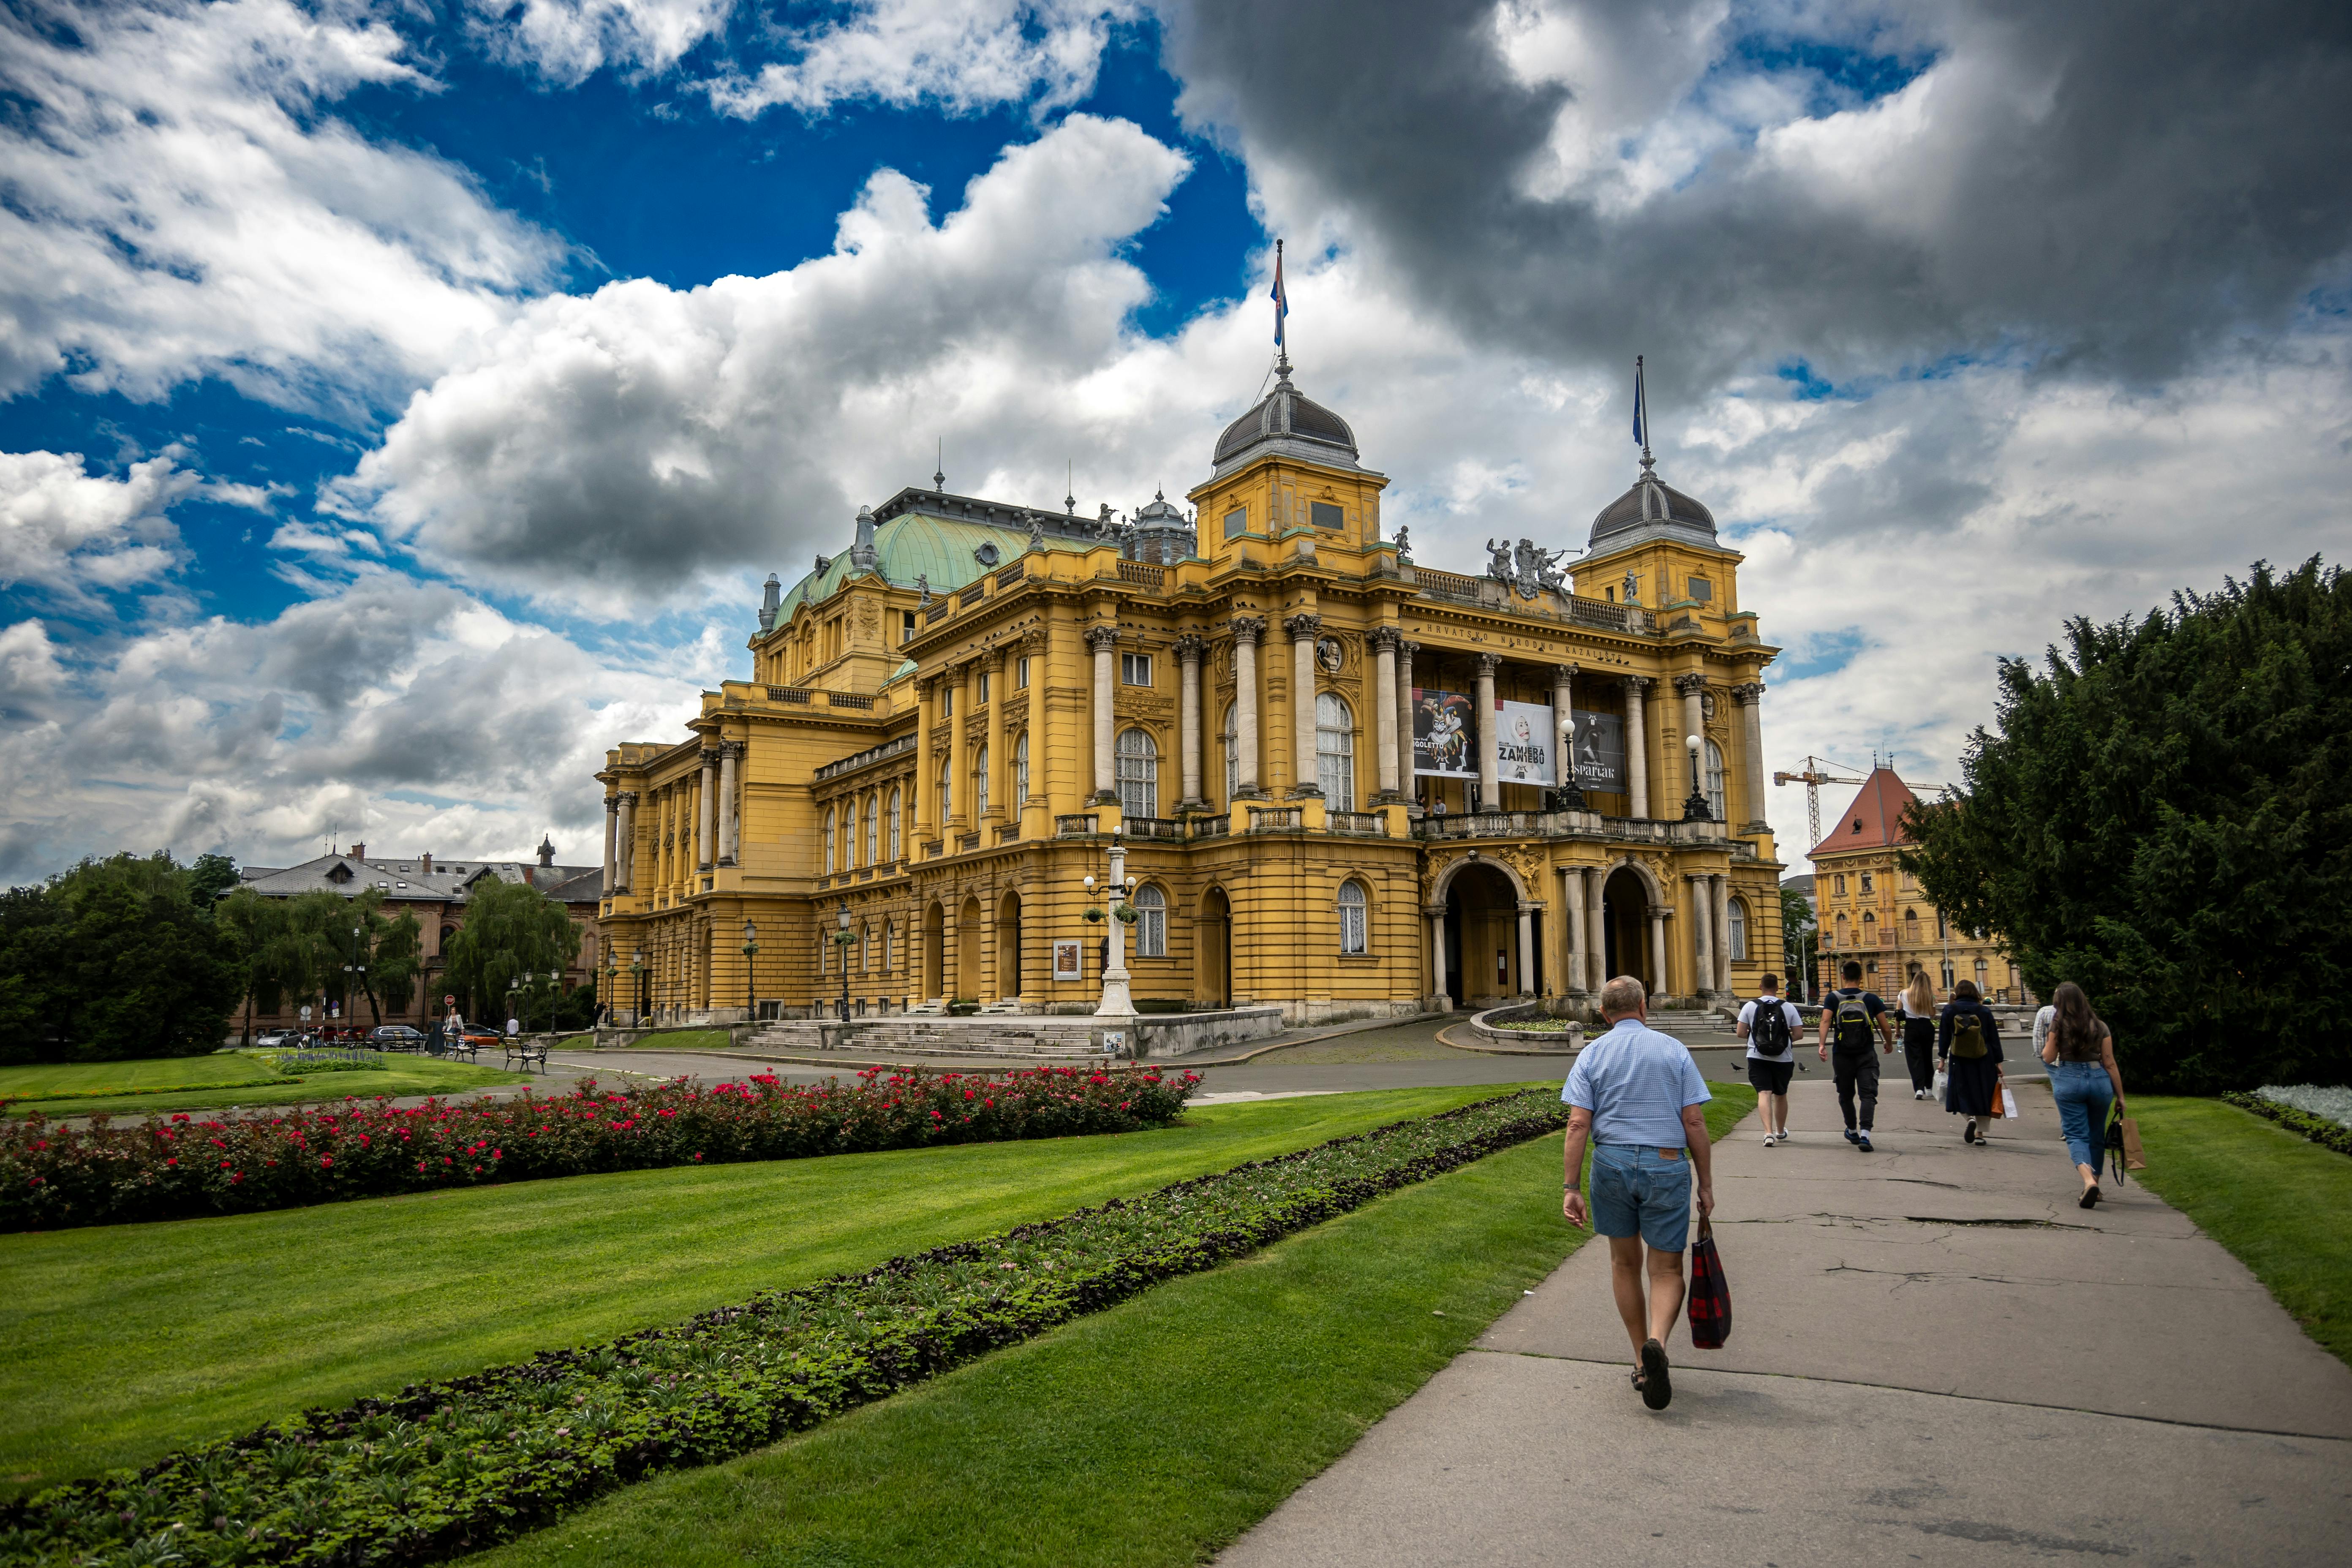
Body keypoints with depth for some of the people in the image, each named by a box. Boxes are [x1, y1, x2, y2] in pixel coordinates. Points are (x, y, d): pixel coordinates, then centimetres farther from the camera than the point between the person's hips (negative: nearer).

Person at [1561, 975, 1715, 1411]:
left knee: (1624, 1263, 18)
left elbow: (1578, 1124, -6)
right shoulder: (1674, 1050, 2)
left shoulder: (1592, 1054, 2)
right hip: (1667, 1166, -1)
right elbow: (1695, 1122, -3)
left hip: (1612, 1163, 1)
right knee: (1667, 1269, 8)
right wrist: (1706, 1184, 5)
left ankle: (1641, 1362, 24)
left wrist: (1570, 1187, -5)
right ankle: (1656, 1343, -19)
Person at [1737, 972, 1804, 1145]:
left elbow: (1741, 1033, -4)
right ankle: (1781, 1132, 34)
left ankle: (1769, 1133, -23)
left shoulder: (1750, 1007, -2)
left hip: (1758, 1058, -2)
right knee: (1781, 1095, 18)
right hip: (1783, 1059, 2)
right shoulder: (1788, 1008, -1)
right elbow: (1799, 1034, -2)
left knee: (1764, 1094, -6)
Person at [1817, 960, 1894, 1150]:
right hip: (1866, 1056, -1)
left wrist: (1822, 1045, -23)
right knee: (1868, 1095, -4)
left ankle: (1852, 1132, 34)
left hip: (1842, 1056, 1)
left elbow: (1825, 1021, -17)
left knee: (1846, 1095, 18)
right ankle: (1865, 1135, -21)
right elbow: (1886, 1028, 1)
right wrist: (1889, 1044, 20)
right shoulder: (1872, 999, -1)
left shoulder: (1833, 998, -1)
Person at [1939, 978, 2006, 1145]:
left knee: (1963, 1093, 12)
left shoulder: (1949, 1010, -3)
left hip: (1959, 1061, -1)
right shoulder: (1984, 1011, -2)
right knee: (1983, 1095, 11)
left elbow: (1944, 1037, 0)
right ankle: (1980, 1134, 12)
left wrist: (1942, 1058, 7)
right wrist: (1999, 1063, 7)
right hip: (1984, 1061, 1)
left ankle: (1970, 1118, -16)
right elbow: (1994, 1038, 2)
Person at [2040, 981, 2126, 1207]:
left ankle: (2089, 1180, -25)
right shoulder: (2100, 1026, 5)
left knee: (2076, 1135, -3)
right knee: (2096, 1136, 17)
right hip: (2099, 1080, 3)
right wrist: (2120, 1095, 8)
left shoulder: (2059, 1025, -3)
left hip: (2069, 1080, -3)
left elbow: (2048, 1057, 0)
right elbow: (2110, 1064, 4)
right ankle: (2094, 1185, 24)